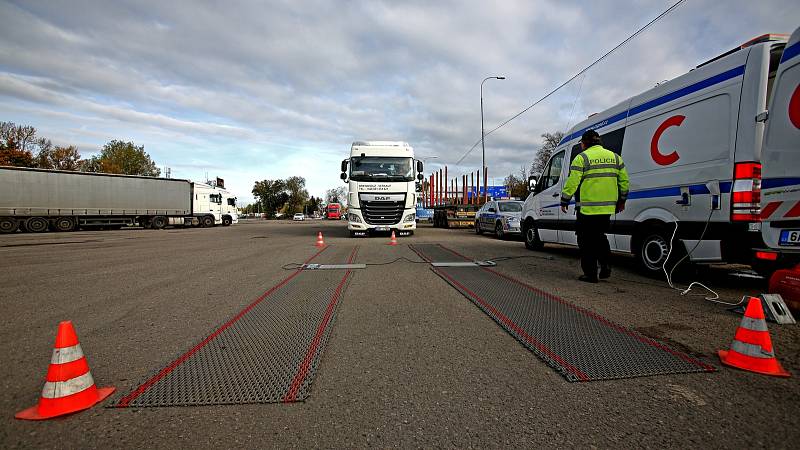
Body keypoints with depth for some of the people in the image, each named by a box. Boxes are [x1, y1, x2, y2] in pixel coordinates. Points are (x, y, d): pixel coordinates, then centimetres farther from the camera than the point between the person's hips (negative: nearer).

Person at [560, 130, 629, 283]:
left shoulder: (582, 158, -8)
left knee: (587, 241, 3)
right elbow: (624, 180, 15)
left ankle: (590, 274, 5)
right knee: (600, 236, 22)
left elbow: (572, 182, -11)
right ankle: (605, 266, 14)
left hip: (587, 208, -6)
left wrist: (564, 201, -1)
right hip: (608, 207, 6)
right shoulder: (615, 157, 13)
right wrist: (622, 201, 25)